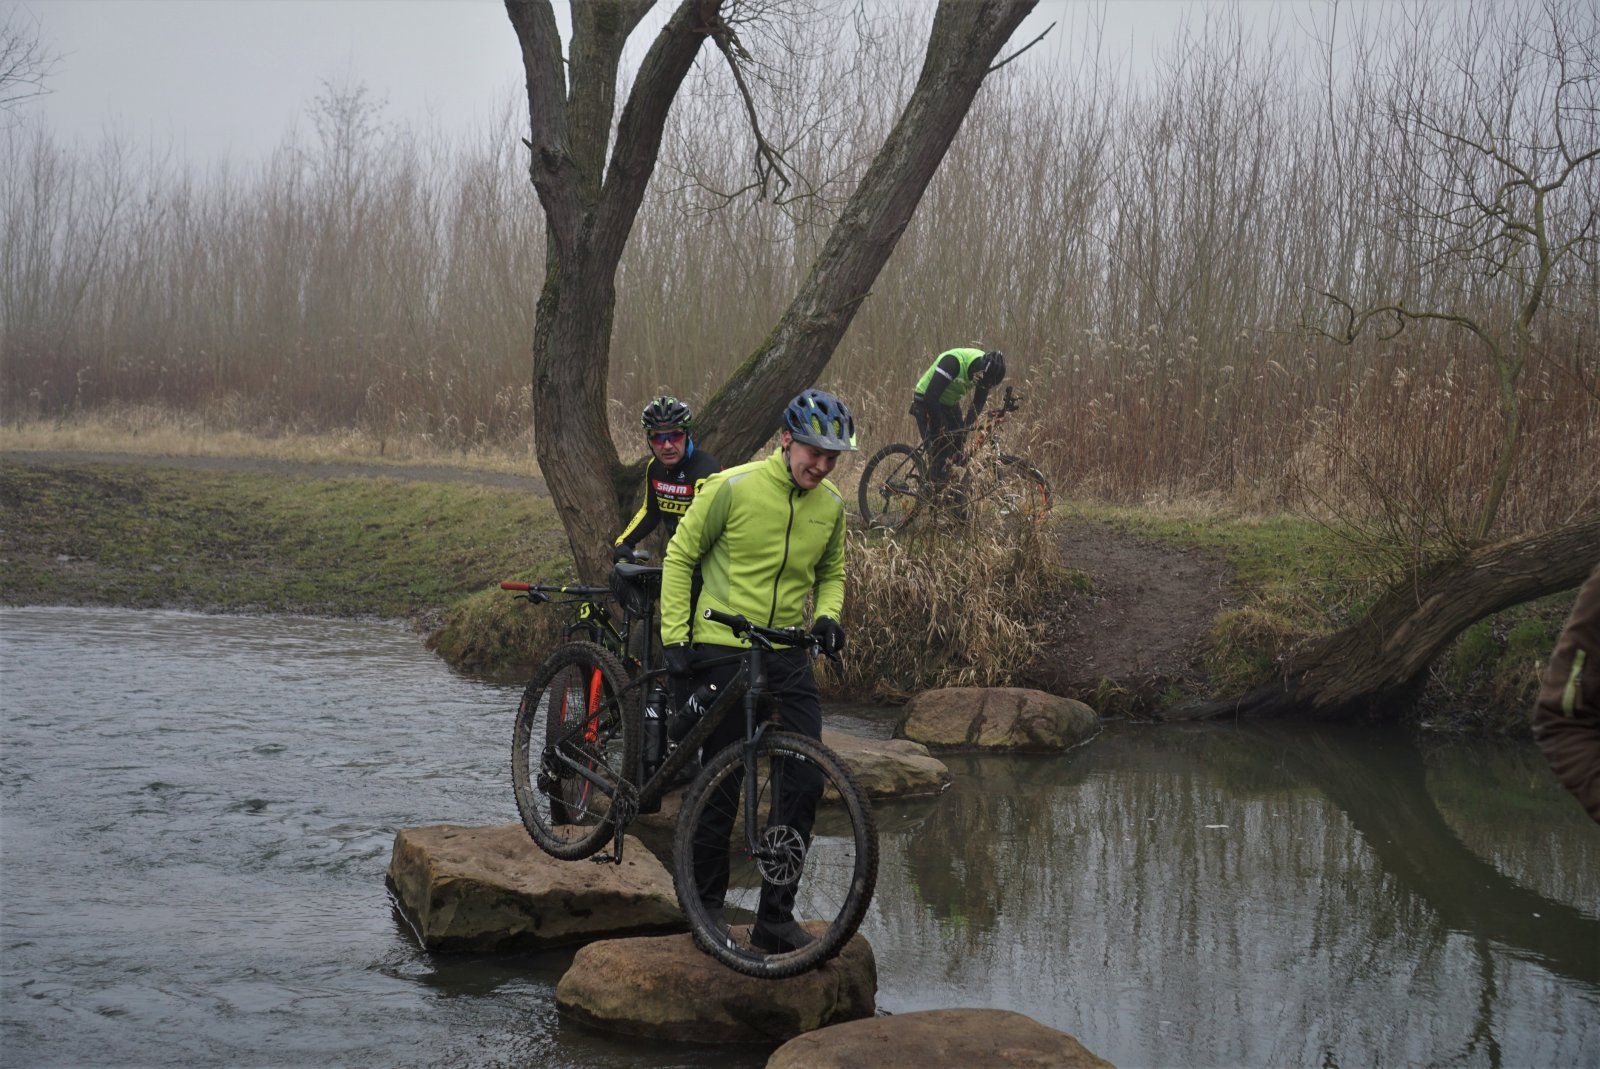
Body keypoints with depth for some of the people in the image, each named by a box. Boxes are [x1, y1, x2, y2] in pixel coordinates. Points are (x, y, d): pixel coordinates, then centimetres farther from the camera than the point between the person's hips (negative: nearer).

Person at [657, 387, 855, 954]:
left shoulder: (830, 505, 4)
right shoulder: (733, 487, -11)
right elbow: (680, 556, -3)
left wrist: (828, 614, -2)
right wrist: (675, 636, -8)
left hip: (788, 656, 4)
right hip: (721, 650, -4)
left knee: (805, 780, -5)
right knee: (721, 785, 2)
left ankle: (776, 914, 7)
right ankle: (706, 906, 18)